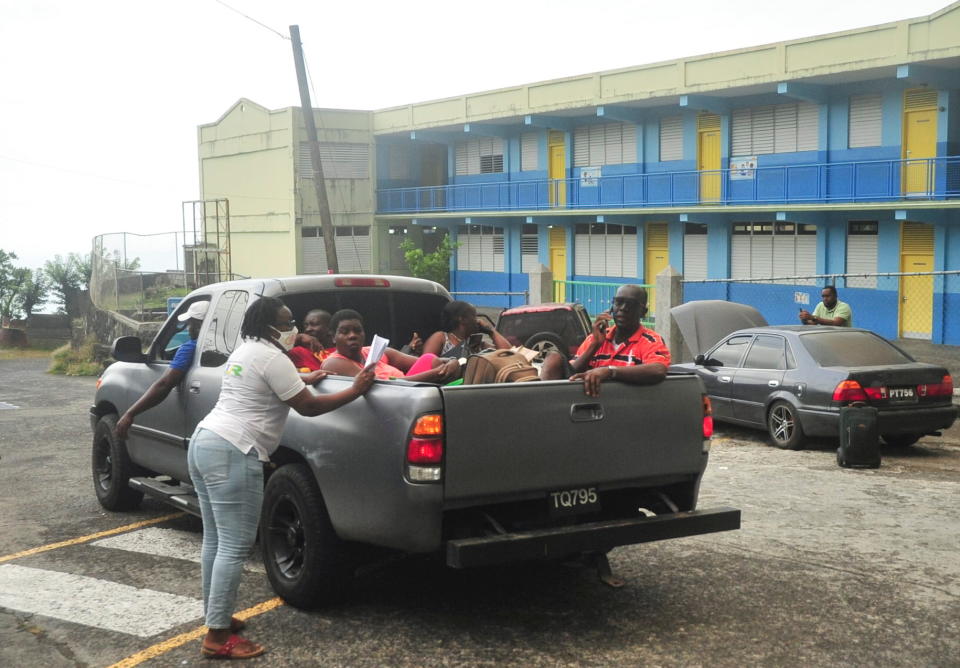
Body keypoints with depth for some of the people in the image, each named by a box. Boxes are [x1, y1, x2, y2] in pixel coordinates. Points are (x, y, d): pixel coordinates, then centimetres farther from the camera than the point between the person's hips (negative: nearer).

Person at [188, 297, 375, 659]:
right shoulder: (271, 358, -11)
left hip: (204, 442, 11)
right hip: (232, 455, -11)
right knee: (234, 546, -7)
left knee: (216, 540, 16)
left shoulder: (244, 351, 19)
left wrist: (304, 381, 34)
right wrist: (356, 390, -3)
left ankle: (215, 617, 25)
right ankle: (218, 637, -6)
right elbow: (308, 407, -9)